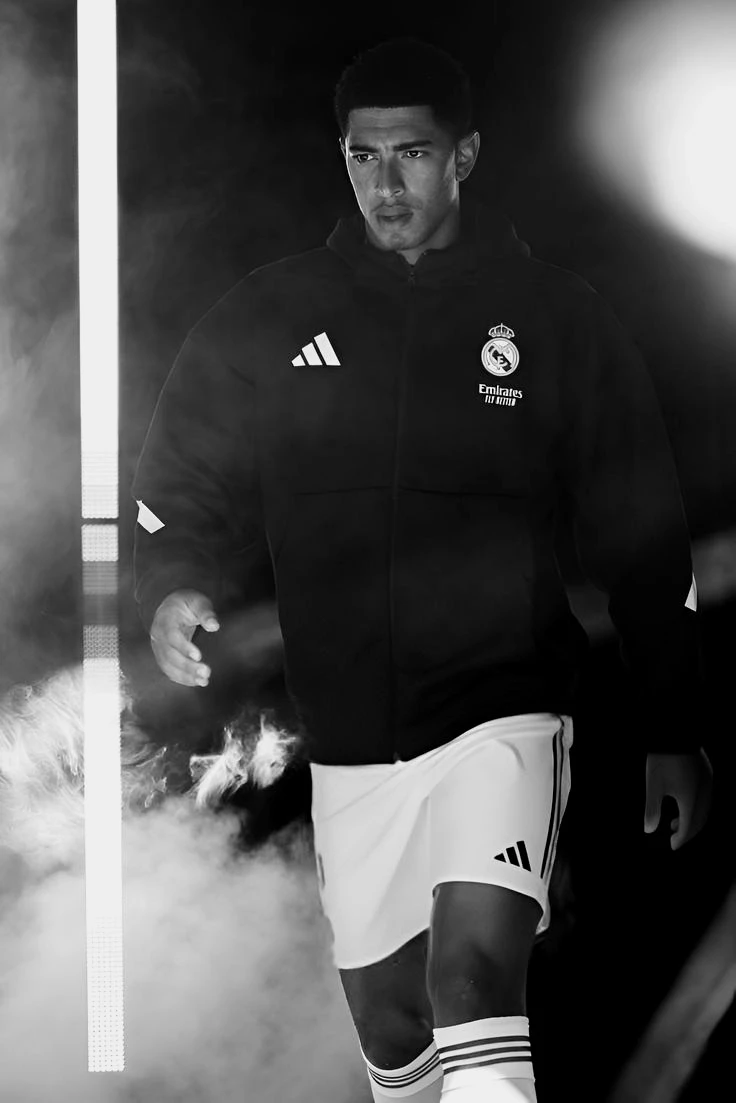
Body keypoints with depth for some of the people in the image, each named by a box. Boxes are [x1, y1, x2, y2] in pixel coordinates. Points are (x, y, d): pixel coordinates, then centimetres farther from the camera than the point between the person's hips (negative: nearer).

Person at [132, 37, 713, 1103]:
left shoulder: (556, 318, 0)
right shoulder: (267, 318, 3)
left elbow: (641, 537, 5)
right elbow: (177, 494, 8)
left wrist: (671, 732, 5)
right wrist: (173, 586, -15)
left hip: (503, 709, -3)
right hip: (348, 729, 3)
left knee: (476, 966, -25)